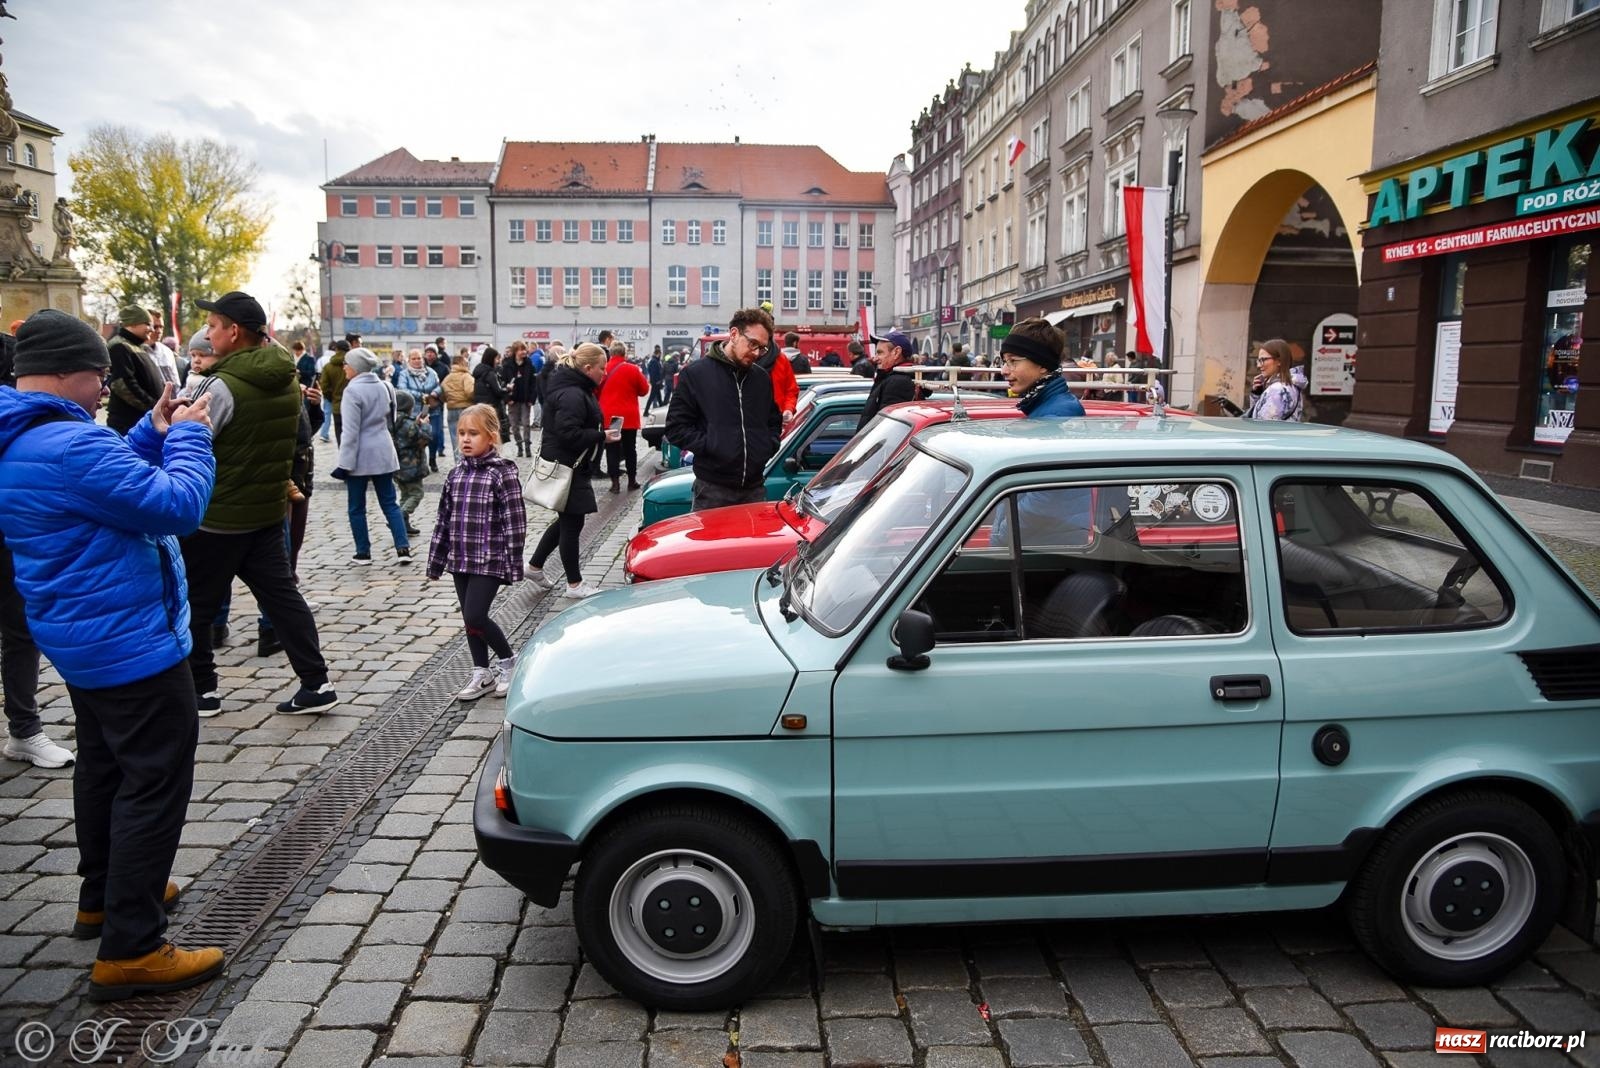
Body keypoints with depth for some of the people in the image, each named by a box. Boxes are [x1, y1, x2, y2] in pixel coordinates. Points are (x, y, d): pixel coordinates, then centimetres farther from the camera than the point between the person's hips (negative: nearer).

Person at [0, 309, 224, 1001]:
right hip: (131, 643, -11)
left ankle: (102, 897, 40)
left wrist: (153, 432, 7)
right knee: (156, 783, -4)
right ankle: (129, 951, 0)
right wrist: (188, 434, -13)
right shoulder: (68, 443, -27)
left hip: (84, 639, 11)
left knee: (105, 764, 24)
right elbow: (180, 505, -27)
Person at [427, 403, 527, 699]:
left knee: (475, 617, -11)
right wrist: (435, 561, 12)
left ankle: (508, 661, 12)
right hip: (460, 560, 6)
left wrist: (513, 565, -14)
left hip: (490, 561, -6)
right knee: (470, 619, 11)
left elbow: (515, 522, -12)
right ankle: (482, 674, 25)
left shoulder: (502, 473, -11)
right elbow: (443, 519, 12)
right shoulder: (456, 474, 8)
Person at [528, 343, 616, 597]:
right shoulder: (572, 395, -21)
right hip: (565, 466, -11)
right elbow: (569, 434, -29)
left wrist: (600, 433, 8)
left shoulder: (577, 390, 12)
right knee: (571, 522, -1)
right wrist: (602, 436, -21)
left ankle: (534, 566, 30)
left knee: (566, 520, 19)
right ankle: (574, 584, 9)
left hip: (568, 464, 11)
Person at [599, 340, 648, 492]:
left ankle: (615, 482, -1)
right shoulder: (633, 370, -8)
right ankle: (632, 480, 16)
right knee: (630, 449, 11)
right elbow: (644, 390, 2)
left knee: (612, 450, 4)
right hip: (629, 417, 0)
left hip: (608, 417, 1)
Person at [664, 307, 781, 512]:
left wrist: (768, 447, 7)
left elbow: (774, 422, 26)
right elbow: (676, 427, -3)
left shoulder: (762, 378, 13)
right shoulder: (696, 374, -1)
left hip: (755, 489, 4)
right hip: (712, 489, -4)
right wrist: (710, 446, -13)